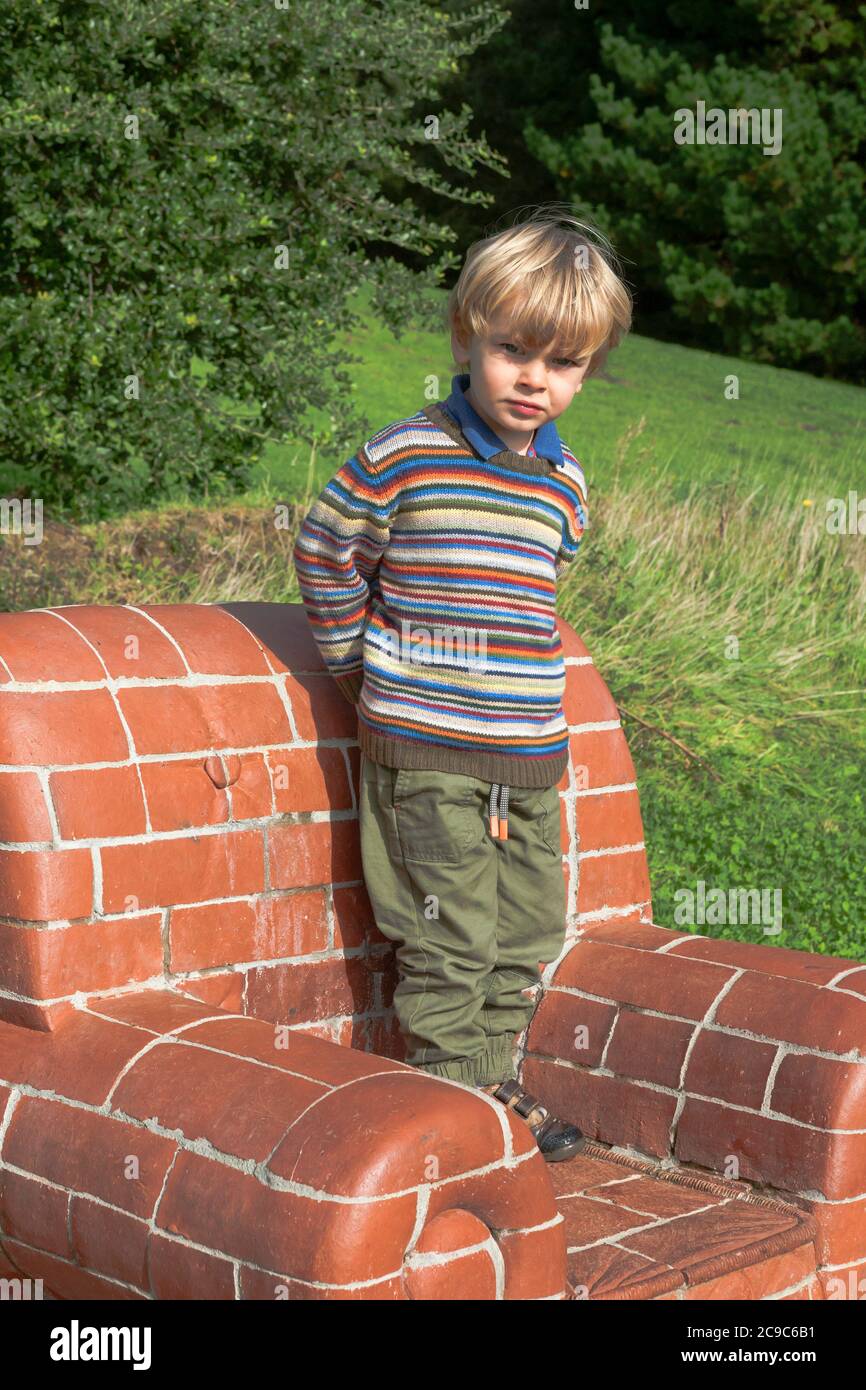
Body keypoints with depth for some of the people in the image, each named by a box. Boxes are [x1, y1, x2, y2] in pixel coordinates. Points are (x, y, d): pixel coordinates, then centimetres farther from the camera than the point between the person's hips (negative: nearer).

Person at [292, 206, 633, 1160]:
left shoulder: (564, 483, 7)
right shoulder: (403, 458, -10)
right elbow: (325, 554, 1)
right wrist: (360, 666, 6)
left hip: (531, 752, 6)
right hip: (424, 746, -6)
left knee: (530, 926, 13)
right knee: (449, 935, 0)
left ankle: (493, 1077, 30)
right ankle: (452, 1088, 16)